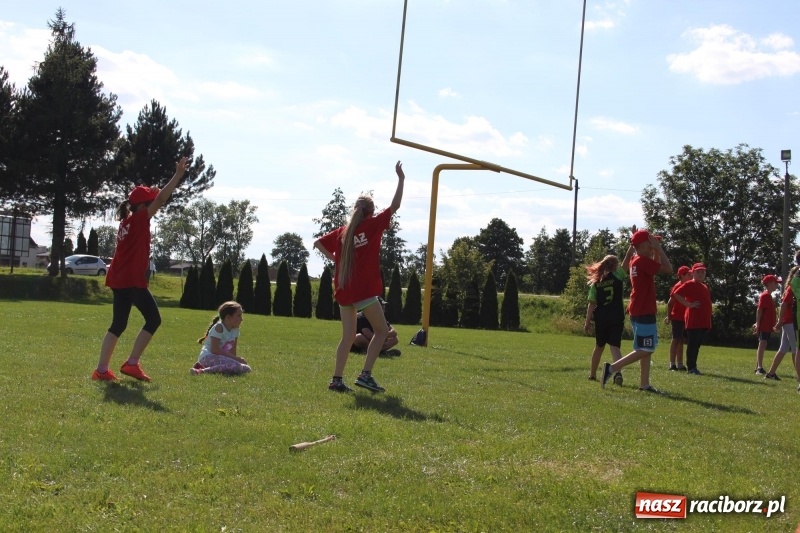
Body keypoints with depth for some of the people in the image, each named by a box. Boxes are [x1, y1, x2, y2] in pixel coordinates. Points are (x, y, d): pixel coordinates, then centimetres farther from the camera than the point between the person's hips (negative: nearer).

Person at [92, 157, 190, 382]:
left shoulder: (127, 221, 15)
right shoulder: (139, 219, -9)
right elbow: (161, 199, -16)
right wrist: (178, 174, -17)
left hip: (120, 279, 9)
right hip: (132, 280, -9)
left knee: (118, 324, 10)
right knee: (153, 319, -2)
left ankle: (101, 369, 7)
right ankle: (131, 363, -4)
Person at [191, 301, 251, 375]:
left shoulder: (235, 329, 10)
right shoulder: (219, 328, -14)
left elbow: (233, 350, 11)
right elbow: (215, 350, -22)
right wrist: (235, 358, -22)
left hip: (220, 358, 10)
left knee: (246, 369, -2)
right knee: (236, 366, -30)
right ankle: (202, 371, -24)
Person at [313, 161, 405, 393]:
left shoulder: (343, 231, 11)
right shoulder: (373, 225, -3)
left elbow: (318, 243, 15)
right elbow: (395, 206, -3)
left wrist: (335, 259, 18)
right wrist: (401, 179, 3)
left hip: (344, 290, 6)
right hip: (364, 290, -6)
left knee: (348, 336, 12)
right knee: (382, 330, 6)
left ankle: (337, 379, 7)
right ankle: (365, 374, -5)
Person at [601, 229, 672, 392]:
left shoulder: (636, 261, 13)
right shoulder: (643, 261, -16)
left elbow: (657, 266, 29)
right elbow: (668, 269, -18)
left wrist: (656, 251, 15)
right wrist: (659, 248, -12)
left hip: (639, 311, 10)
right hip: (644, 313, -10)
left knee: (647, 349, 12)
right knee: (645, 350, -8)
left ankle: (644, 384, 13)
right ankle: (612, 368, -12)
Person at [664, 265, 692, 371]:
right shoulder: (678, 286, -12)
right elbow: (670, 303, -14)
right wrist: (669, 317, -14)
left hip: (684, 318, 8)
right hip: (677, 318, -8)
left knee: (680, 340, 11)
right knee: (676, 339, -5)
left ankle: (679, 364, 15)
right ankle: (672, 364, -1)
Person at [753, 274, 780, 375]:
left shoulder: (769, 296, 18)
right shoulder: (765, 295, -11)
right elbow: (759, 310, -17)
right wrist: (758, 324, -21)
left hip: (768, 326, 10)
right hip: (764, 326, -10)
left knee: (762, 345, 12)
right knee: (762, 344, -14)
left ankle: (758, 367, 17)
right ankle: (760, 368, -19)